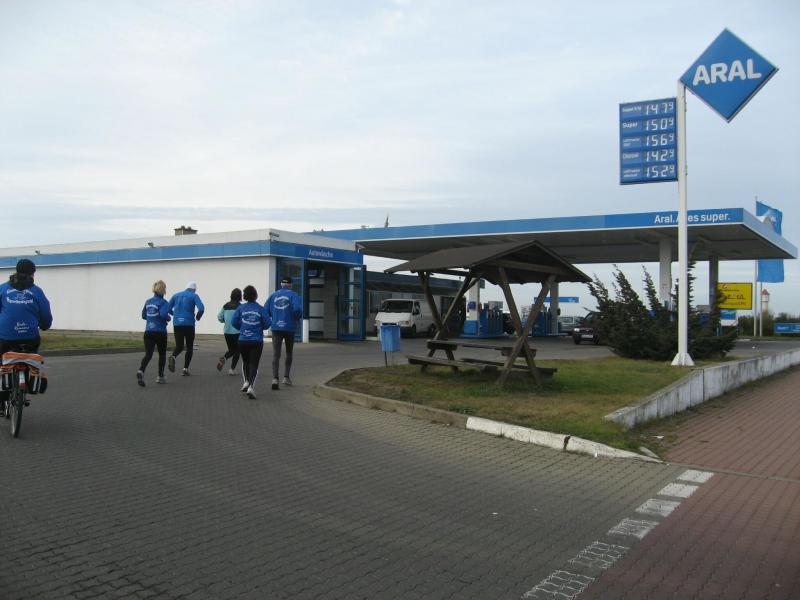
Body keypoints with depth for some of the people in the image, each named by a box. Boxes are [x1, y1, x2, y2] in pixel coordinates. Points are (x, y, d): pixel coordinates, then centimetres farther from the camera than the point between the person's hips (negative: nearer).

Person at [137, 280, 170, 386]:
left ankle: (141, 371, -29)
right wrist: (168, 318, -4)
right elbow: (164, 314, -24)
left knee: (148, 354, -2)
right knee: (162, 354, 14)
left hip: (148, 331, 4)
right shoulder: (163, 302, -10)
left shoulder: (148, 302, 9)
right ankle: (160, 376, 20)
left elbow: (143, 315, 17)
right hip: (160, 332, -4)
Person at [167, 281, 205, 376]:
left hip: (177, 324, 3)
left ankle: (173, 356, -25)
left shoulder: (176, 295, 13)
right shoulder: (194, 296, 1)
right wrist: (198, 317, 4)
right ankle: (185, 369, 5)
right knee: (189, 347, 12)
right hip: (189, 324, -3)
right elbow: (201, 308, -15)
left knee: (179, 346, 9)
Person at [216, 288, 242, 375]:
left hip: (227, 331, 4)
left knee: (231, 349, 19)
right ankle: (232, 369, 4)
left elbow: (219, 318, 4)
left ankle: (223, 358, -10)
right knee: (237, 350, 9)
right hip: (237, 331, -4)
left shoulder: (225, 305, 4)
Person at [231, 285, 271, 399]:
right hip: (257, 341, -2)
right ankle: (251, 386, -16)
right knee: (254, 364, -1)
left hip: (243, 340, 2)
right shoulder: (261, 309, -3)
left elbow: (233, 322, -3)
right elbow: (267, 324, -5)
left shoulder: (241, 308, 0)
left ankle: (246, 381, 16)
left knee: (245, 361, 25)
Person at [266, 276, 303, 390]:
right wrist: (298, 318, 2)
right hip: (289, 328, -1)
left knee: (275, 354, -2)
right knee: (289, 353, 18)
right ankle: (286, 377, 19)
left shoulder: (273, 295, 7)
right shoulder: (293, 295, -2)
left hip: (276, 328, 1)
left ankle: (275, 378, -17)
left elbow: (266, 311, 4)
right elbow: (297, 309, -18)